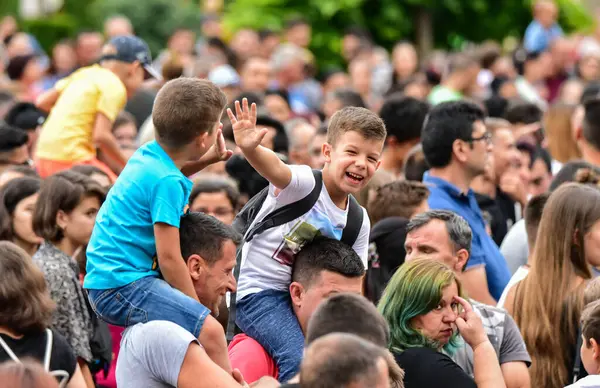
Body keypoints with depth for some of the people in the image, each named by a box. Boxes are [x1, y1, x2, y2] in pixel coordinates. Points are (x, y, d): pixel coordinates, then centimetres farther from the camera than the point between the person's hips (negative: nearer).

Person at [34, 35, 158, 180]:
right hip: (71, 158, -9)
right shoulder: (114, 87, -7)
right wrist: (128, 166, -6)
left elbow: (42, 102, 15)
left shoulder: (85, 74, 16)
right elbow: (101, 135, -16)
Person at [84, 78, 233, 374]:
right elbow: (169, 258, -17)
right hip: (121, 285, -11)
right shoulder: (167, 182, -17)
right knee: (210, 332, -24)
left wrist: (207, 159, 26)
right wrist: (196, 307, -7)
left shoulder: (147, 154, 8)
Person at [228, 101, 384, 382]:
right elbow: (274, 168, -37)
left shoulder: (359, 221, 6)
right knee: (300, 359, -27)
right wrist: (249, 148, -59)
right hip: (260, 293, -8)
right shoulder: (305, 184, -14)